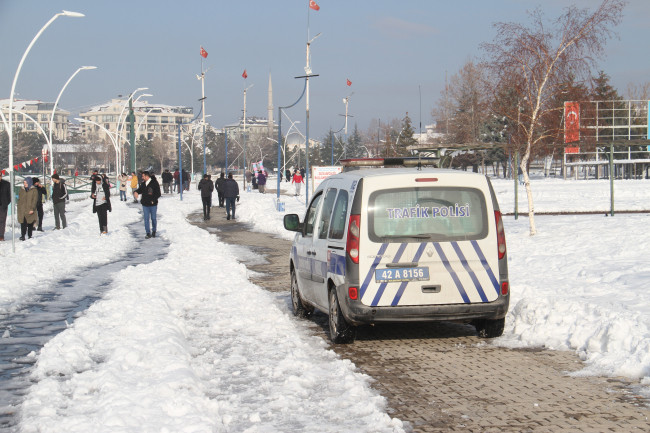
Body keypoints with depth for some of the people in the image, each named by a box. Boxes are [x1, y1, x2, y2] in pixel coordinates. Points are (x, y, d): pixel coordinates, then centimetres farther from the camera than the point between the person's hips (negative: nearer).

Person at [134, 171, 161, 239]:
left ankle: (154, 231, 25)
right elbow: (140, 190, 19)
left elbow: (158, 194, -8)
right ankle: (148, 233, 6)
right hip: (145, 204, 4)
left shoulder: (154, 183, -9)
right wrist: (136, 192, -4)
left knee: (153, 218, 8)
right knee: (146, 219, 2)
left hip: (153, 204, -4)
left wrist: (153, 200, -17)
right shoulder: (143, 184, 7)